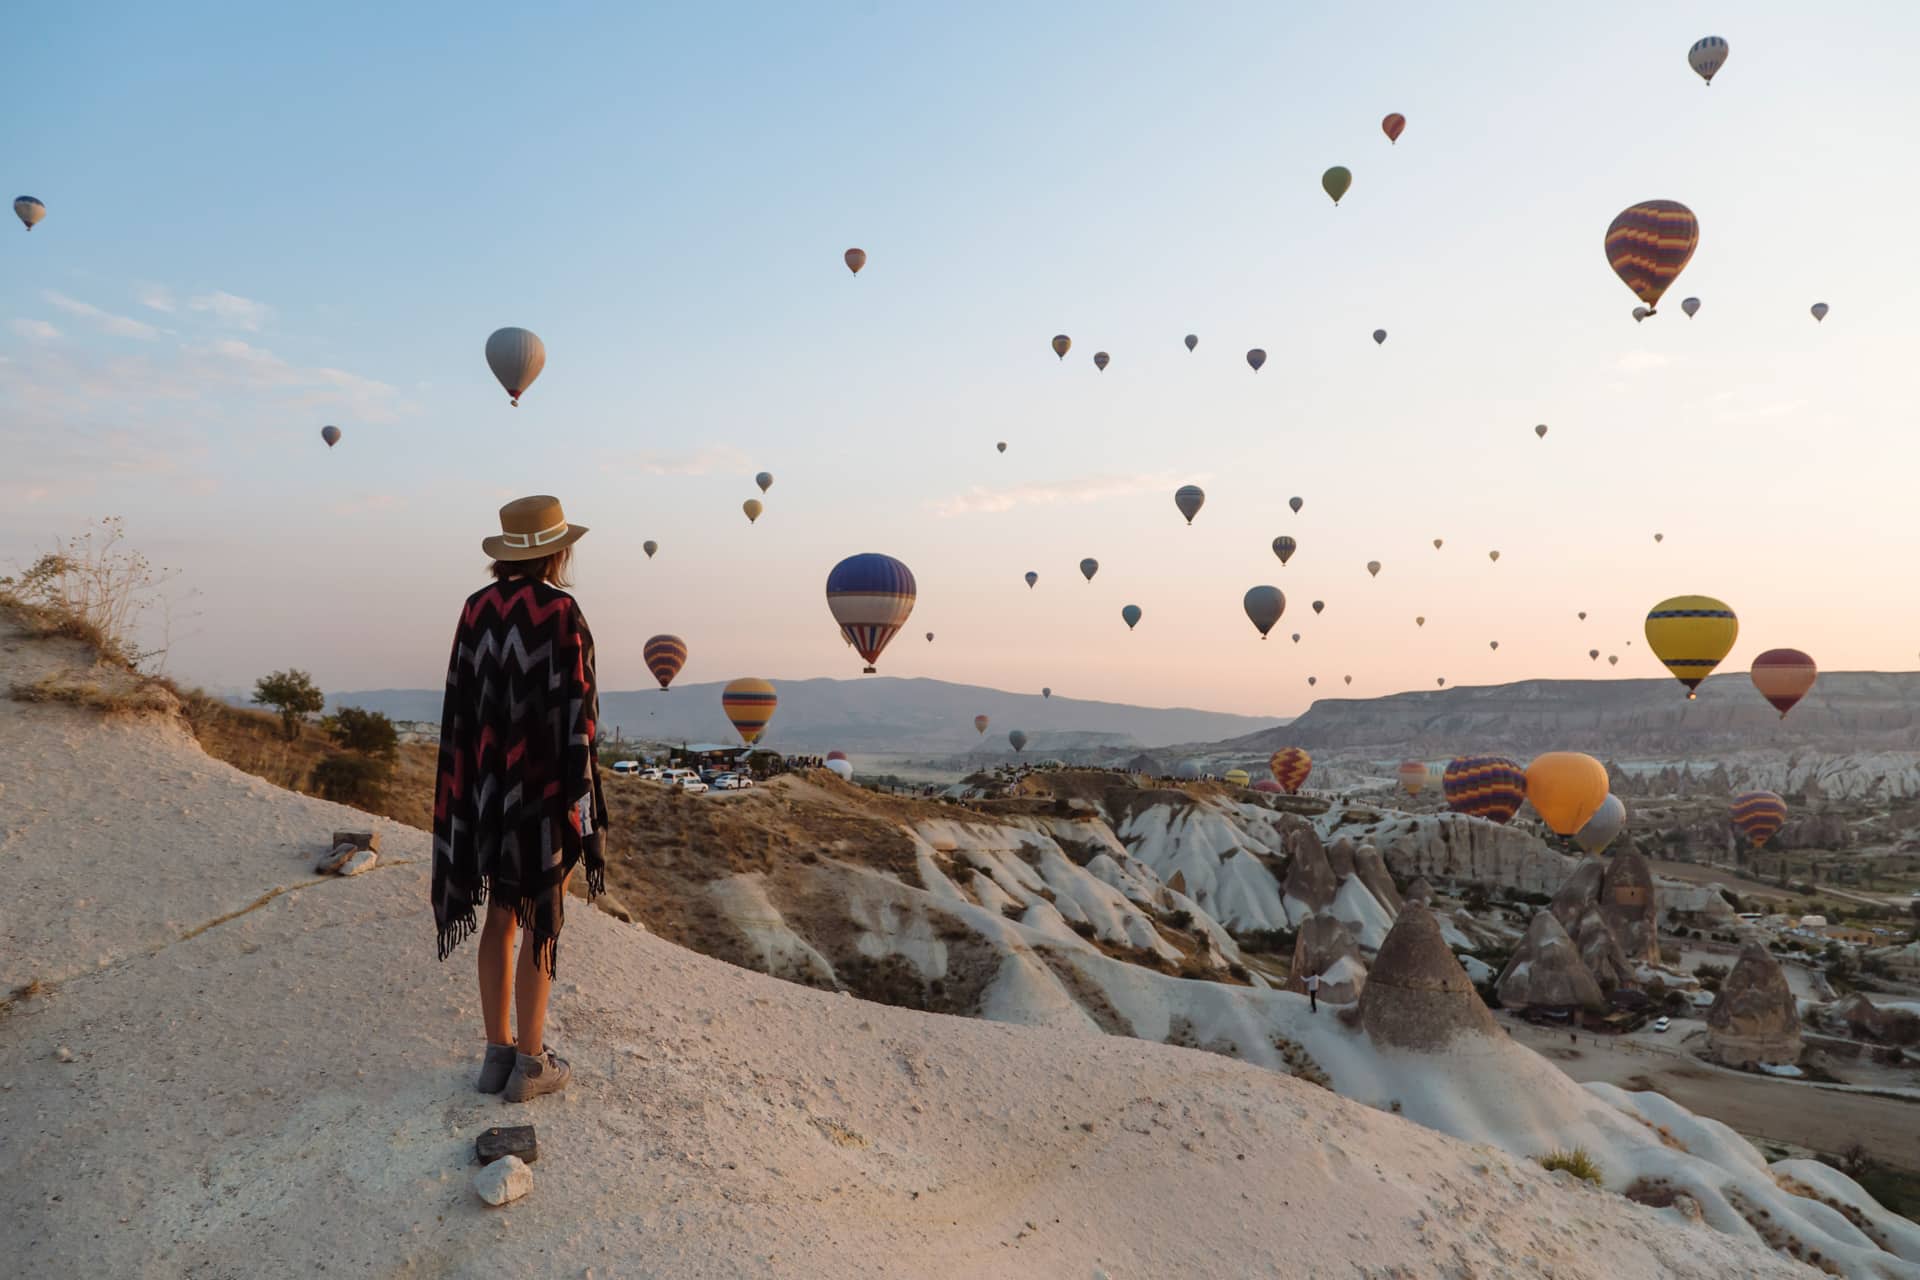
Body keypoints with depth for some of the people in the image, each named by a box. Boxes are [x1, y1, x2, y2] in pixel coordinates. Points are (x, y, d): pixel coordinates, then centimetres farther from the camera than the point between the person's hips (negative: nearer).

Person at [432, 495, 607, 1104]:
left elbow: (461, 703, 7)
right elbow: (574, 709, -17)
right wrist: (582, 801, -11)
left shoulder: (477, 608, 4)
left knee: (501, 915, 15)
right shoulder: (562, 612, -15)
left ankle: (498, 1053, 22)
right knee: (542, 920, 4)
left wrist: (473, 785, 15)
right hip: (548, 782, -6)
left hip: (489, 780, 6)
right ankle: (530, 1064, 12)